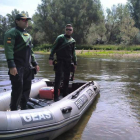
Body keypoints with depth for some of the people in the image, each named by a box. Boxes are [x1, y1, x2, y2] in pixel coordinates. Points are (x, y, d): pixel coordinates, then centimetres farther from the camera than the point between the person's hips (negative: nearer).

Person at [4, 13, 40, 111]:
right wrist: (11, 66, -24)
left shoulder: (28, 35, 20)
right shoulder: (11, 33, -6)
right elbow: (8, 50, -16)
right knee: (17, 88, -7)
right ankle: (14, 110, 5)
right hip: (17, 67, -8)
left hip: (28, 67, 8)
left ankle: (24, 108, 22)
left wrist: (35, 63, 20)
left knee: (27, 88, 10)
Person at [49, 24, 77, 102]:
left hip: (68, 62, 5)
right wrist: (51, 58, -14)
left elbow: (73, 53, 21)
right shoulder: (60, 38, 0)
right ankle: (56, 96, -5)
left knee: (66, 79, 9)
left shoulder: (73, 41, 15)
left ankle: (65, 95, 20)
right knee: (58, 77, -8)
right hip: (59, 60, -5)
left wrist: (75, 62, 17)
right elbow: (53, 48, -5)